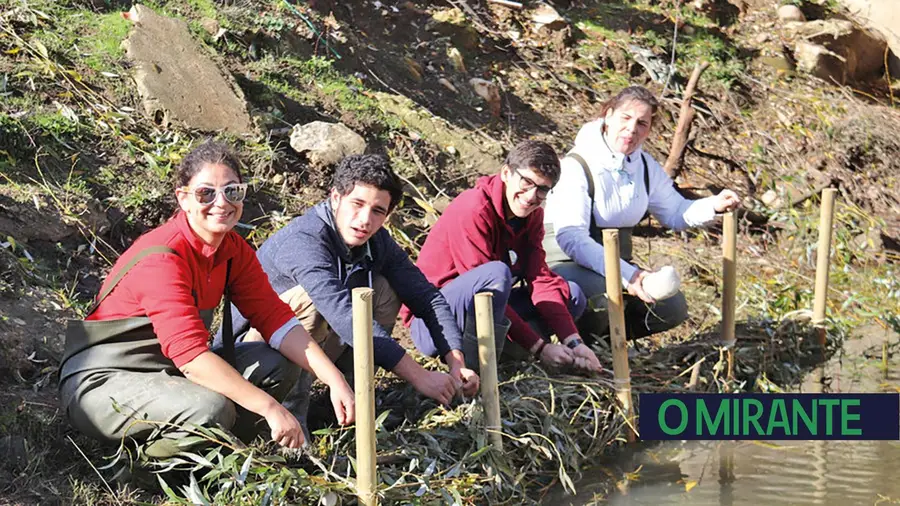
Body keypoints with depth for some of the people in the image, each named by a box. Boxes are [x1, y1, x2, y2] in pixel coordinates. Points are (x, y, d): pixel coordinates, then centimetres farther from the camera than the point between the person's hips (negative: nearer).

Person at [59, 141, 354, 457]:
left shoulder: (234, 250, 0)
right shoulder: (163, 258, -25)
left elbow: (275, 318, -3)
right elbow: (190, 354, -34)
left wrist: (335, 380, -17)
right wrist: (270, 408, -39)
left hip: (170, 369, 8)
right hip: (102, 380, -8)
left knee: (279, 363, -5)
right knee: (212, 407, -34)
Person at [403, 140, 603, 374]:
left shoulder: (532, 214, 4)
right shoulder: (473, 210, -22)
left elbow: (541, 279, -4)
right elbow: (489, 284, -25)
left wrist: (573, 342, -17)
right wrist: (539, 347, -26)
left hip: (488, 313, 9)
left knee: (572, 294, 1)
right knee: (497, 273, -35)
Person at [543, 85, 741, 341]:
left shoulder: (645, 166, 4)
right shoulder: (577, 166, -20)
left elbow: (675, 212, 17)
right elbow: (571, 237, -29)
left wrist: (714, 206, -5)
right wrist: (626, 274, -40)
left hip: (617, 262, 7)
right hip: (566, 262, -7)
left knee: (672, 308, -10)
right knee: (607, 296, -36)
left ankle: (605, 332, 10)